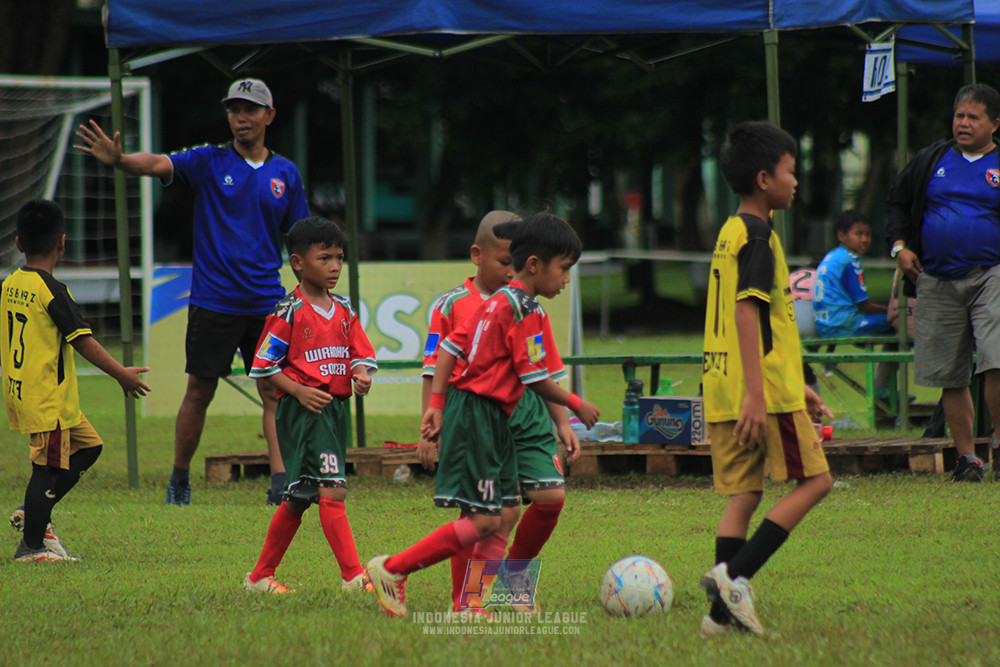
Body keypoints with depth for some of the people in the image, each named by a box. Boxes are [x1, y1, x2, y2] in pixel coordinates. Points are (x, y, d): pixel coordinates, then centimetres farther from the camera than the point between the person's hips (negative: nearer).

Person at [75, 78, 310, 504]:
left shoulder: (286, 174, 9)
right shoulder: (209, 162, 0)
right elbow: (157, 165, -17)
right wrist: (118, 160, -37)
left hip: (266, 304, 2)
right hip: (213, 303, -2)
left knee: (275, 392, -6)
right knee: (199, 393, 5)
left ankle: (281, 483, -10)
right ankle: (179, 480, 18)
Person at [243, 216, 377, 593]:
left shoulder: (344, 311, 12)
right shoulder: (289, 312, -8)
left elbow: (360, 355, 13)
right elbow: (264, 365, -7)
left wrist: (361, 375, -9)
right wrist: (299, 391, -17)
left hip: (337, 409, 8)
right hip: (304, 410, -8)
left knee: (298, 498, 13)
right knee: (332, 491, -15)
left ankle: (261, 576, 22)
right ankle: (353, 575, -16)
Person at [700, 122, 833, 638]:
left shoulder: (730, 233, 19)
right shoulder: (757, 236, -11)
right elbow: (746, 311, -20)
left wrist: (796, 386, 29)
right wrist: (756, 395, -25)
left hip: (723, 392, 9)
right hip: (766, 389, -9)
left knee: (743, 494, 8)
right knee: (814, 481, -2)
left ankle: (724, 609, 1)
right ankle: (734, 575, -11)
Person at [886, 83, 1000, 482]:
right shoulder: (931, 161, 11)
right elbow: (897, 201, 22)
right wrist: (898, 245, 9)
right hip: (937, 282, 3)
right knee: (949, 376, 4)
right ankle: (966, 457, 13)